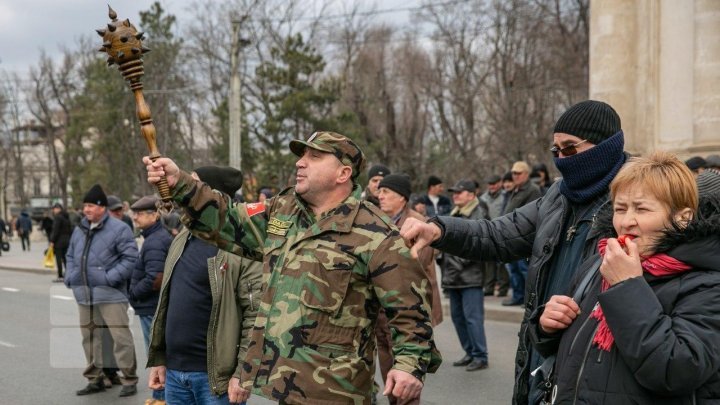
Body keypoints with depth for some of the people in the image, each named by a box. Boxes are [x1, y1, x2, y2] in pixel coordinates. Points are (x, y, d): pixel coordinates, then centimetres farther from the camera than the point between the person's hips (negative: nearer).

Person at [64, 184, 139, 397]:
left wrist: (110, 277, -19)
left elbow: (130, 258, -13)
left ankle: (129, 380, 3)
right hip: (84, 294, 7)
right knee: (90, 336, 14)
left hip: (110, 294, -7)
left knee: (120, 336, -7)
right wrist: (70, 276, 8)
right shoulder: (79, 230, 14)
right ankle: (95, 379, 26)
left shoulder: (118, 229, -9)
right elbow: (71, 256, 25)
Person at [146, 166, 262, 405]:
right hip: (174, 372, 7)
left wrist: (242, 372, -18)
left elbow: (257, 314, -16)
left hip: (216, 376, -7)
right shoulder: (181, 240, 12)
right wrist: (158, 358, 14)